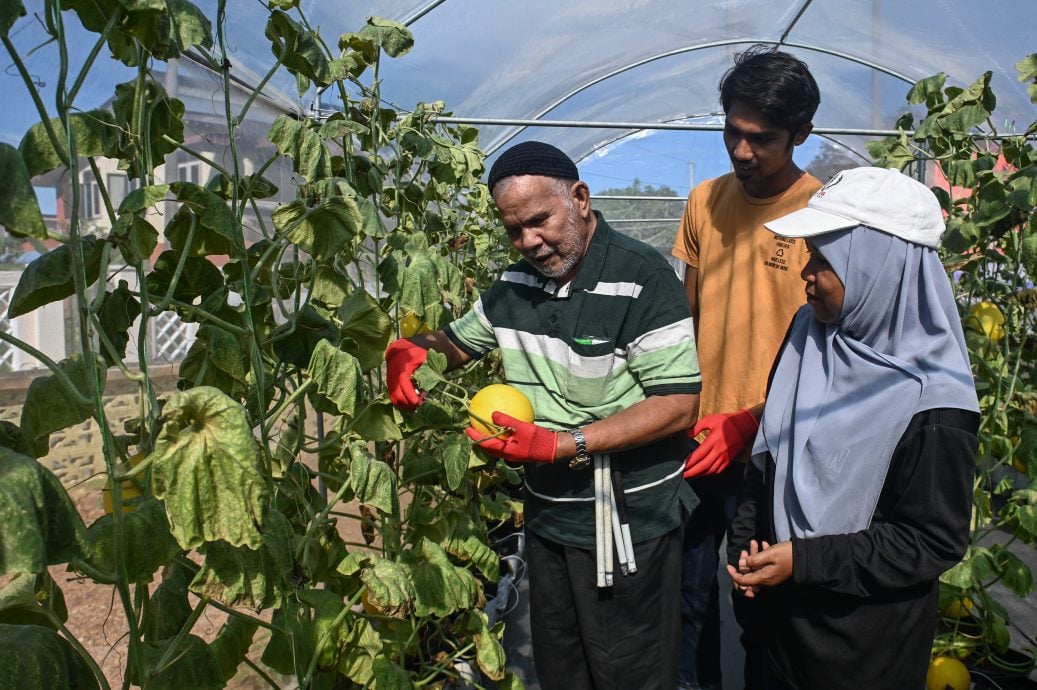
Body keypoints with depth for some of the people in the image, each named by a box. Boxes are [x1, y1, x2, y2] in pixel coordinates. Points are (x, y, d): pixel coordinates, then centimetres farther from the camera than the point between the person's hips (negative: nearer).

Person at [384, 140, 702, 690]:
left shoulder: (641, 279, -17)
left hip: (627, 524, -6)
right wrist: (410, 349, -6)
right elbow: (457, 342, 18)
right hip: (547, 515, 6)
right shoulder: (515, 285, 4)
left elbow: (678, 405, -21)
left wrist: (562, 445, -27)